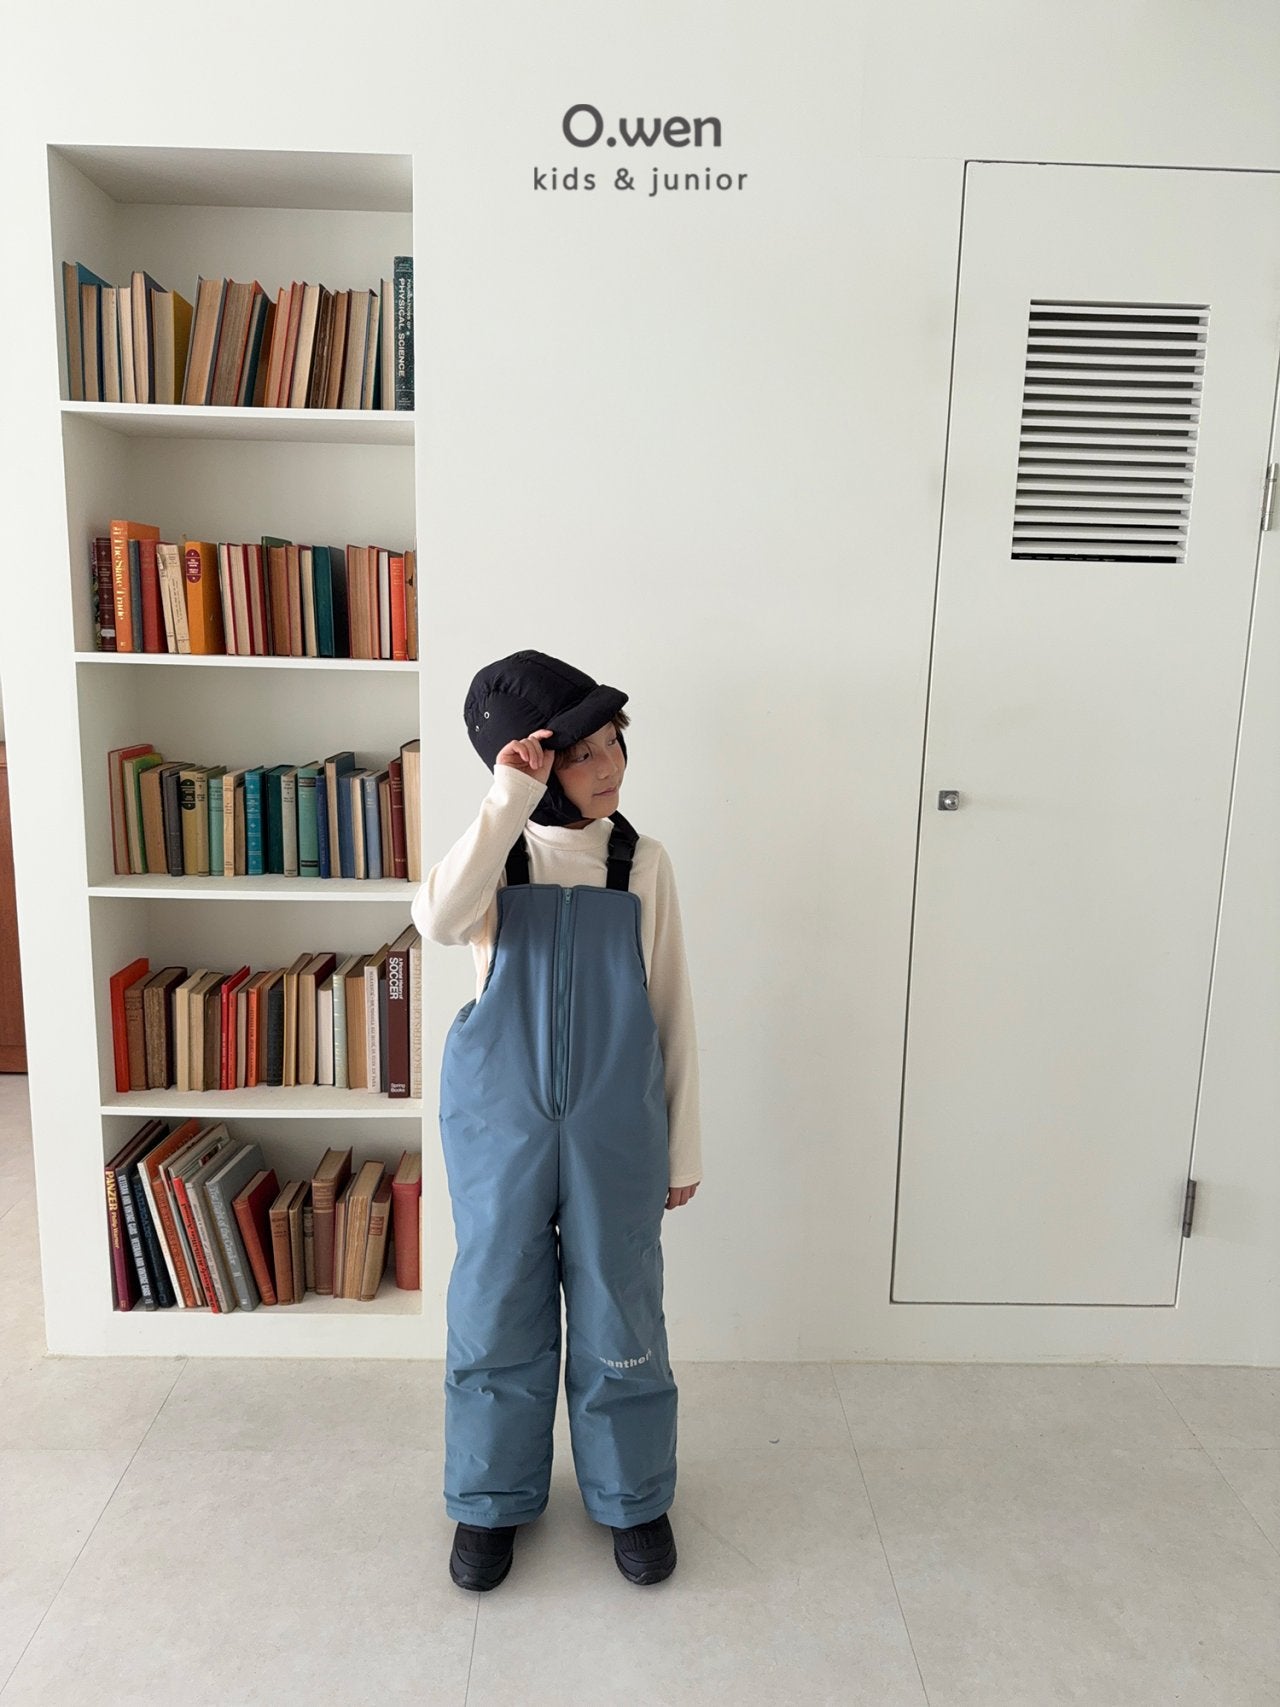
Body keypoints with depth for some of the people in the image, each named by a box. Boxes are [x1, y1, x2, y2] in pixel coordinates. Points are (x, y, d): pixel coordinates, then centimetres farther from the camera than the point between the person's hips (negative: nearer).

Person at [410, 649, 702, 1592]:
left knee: (619, 1311, 13)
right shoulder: (497, 853, -5)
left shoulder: (642, 863, -2)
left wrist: (683, 1146, 4)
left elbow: (672, 1009, 2)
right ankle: (493, 1498, 38)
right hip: (502, 1123, 0)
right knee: (497, 1310, 14)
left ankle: (632, 1497, 37)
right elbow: (438, 920, -28)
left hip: (615, 1128, 1)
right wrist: (509, 799, -30)